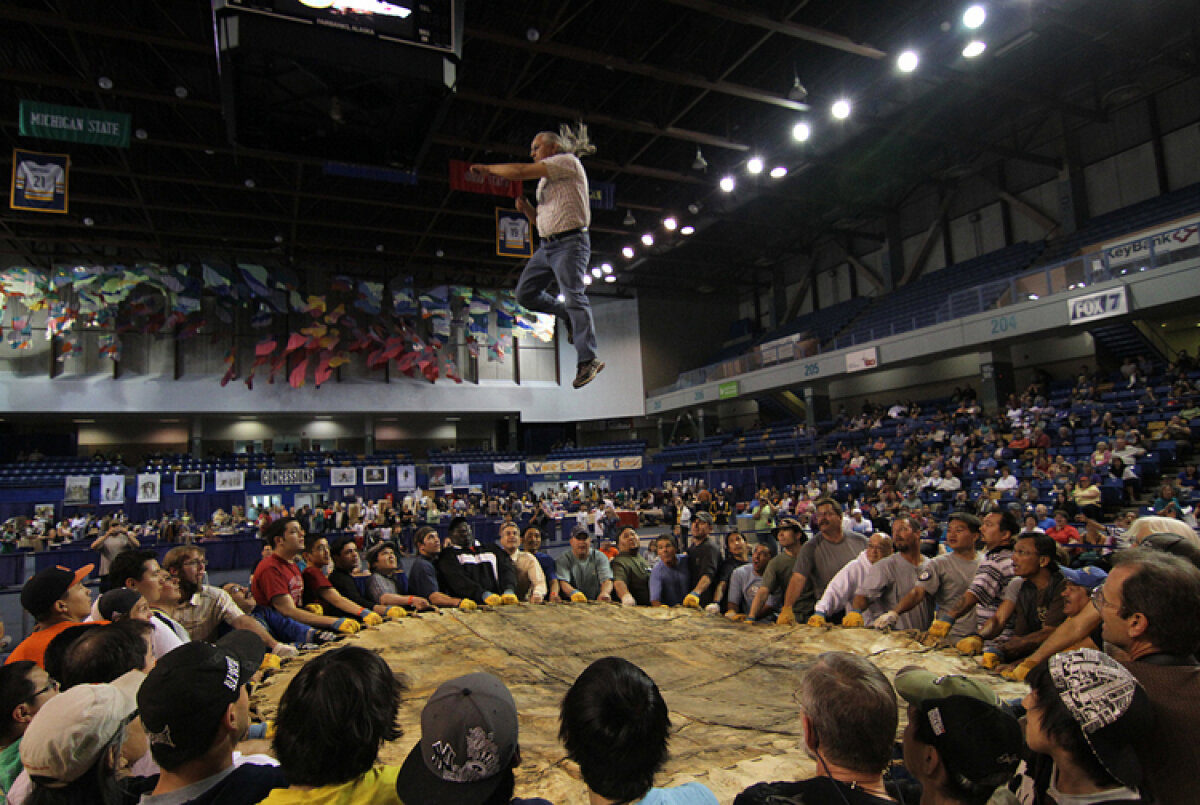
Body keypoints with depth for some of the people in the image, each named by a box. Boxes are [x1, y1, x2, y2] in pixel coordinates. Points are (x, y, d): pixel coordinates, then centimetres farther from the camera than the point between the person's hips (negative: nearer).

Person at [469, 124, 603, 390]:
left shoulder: (567, 162, -4)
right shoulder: (545, 181, 24)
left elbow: (520, 172, -12)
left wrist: (487, 168, 1)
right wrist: (525, 208, 6)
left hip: (570, 242, -9)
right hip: (547, 245, 9)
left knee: (574, 297, -16)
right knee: (525, 292, 3)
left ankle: (588, 361, -14)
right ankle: (570, 317, 18)